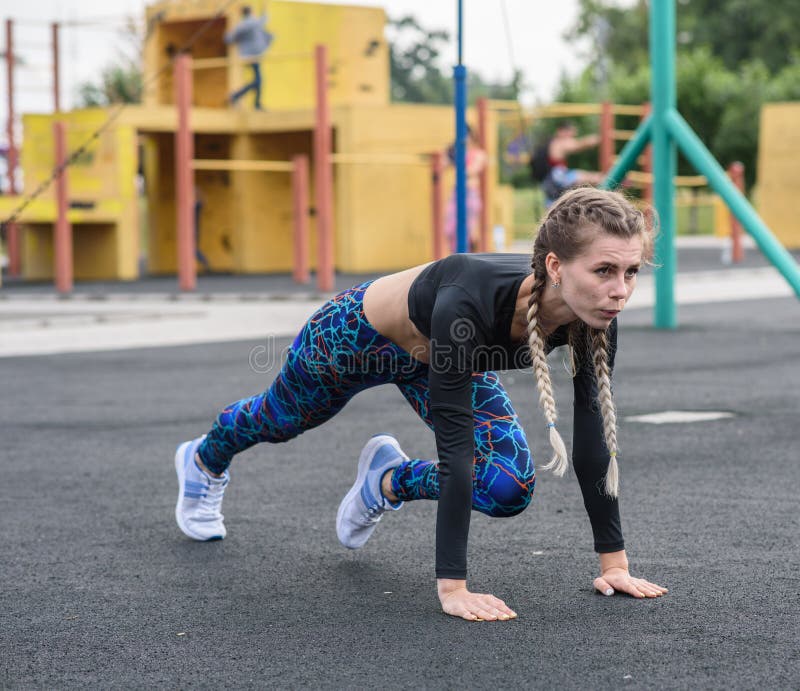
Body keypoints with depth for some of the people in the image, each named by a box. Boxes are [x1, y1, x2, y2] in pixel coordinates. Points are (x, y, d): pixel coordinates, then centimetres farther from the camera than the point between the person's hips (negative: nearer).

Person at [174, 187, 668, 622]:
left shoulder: (596, 315, -31)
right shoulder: (469, 301, -47)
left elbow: (592, 439, -23)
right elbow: (455, 445, -45)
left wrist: (615, 561, -22)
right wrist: (453, 587, -45)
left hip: (437, 353, 4)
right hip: (360, 332, -4)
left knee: (509, 490, -13)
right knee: (281, 418, 25)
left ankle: (389, 481, 19)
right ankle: (204, 461, 63)